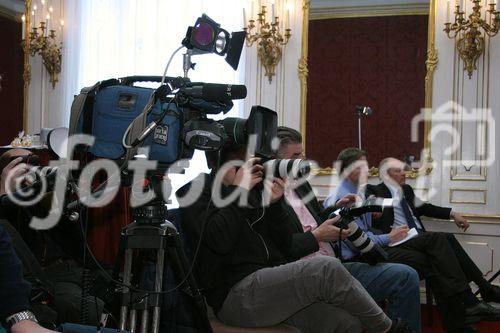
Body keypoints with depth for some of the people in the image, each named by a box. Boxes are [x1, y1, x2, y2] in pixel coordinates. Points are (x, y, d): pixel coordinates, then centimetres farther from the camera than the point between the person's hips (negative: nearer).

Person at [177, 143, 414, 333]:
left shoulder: (253, 190, 18)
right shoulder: (195, 192, 2)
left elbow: (284, 247, 15)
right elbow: (219, 240, -18)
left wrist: (274, 203, 1)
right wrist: (238, 190, -10)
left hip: (272, 282, 6)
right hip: (235, 294, -6)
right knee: (327, 269, -24)